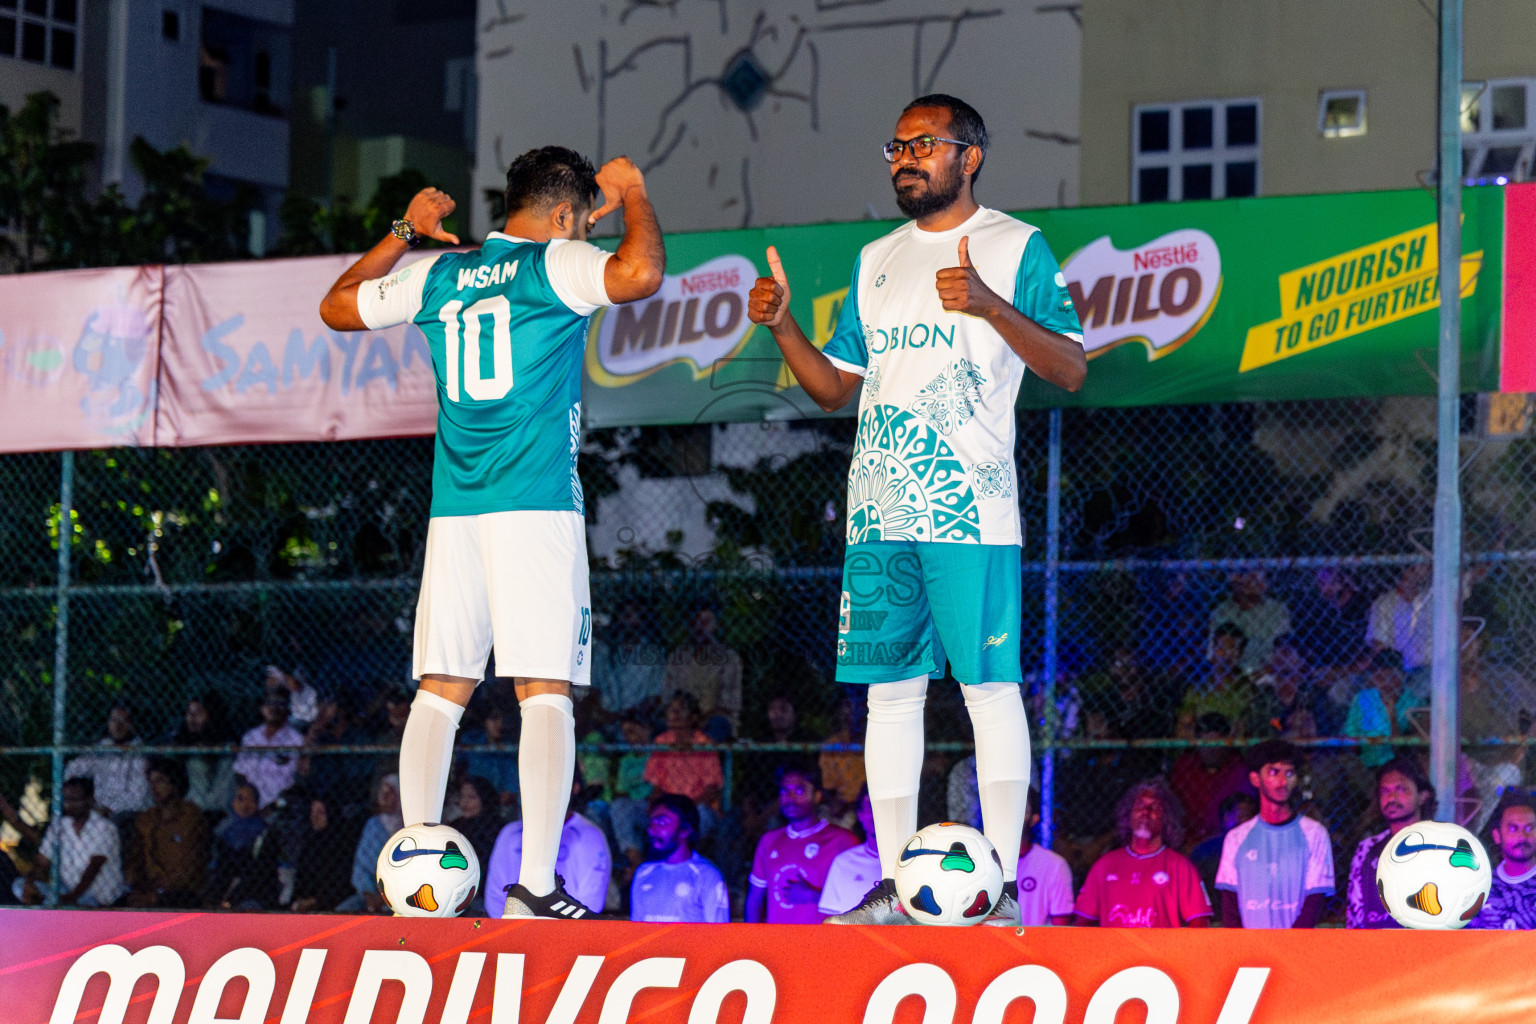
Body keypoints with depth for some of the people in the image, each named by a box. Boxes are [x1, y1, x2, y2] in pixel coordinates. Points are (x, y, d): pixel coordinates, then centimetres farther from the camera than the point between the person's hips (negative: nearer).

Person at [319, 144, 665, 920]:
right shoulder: (554, 266, -2)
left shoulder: (436, 275, 13)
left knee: (440, 690, 8)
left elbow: (336, 306, 26)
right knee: (545, 695, -6)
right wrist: (632, 193, -3)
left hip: (453, 509, 5)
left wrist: (405, 232, 34)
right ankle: (535, 887, -14)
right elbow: (642, 273, -21)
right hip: (537, 506, -5)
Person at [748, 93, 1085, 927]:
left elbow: (1072, 369, -8)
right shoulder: (877, 261, 19)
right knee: (890, 690, 4)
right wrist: (781, 328, 3)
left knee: (990, 687, -6)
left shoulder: (1016, 248, 1)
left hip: (970, 507, -6)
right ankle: (893, 884, 7)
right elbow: (834, 387, 21)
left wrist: (990, 306, -22)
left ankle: (1002, 883, -5)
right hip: (880, 506, 6)